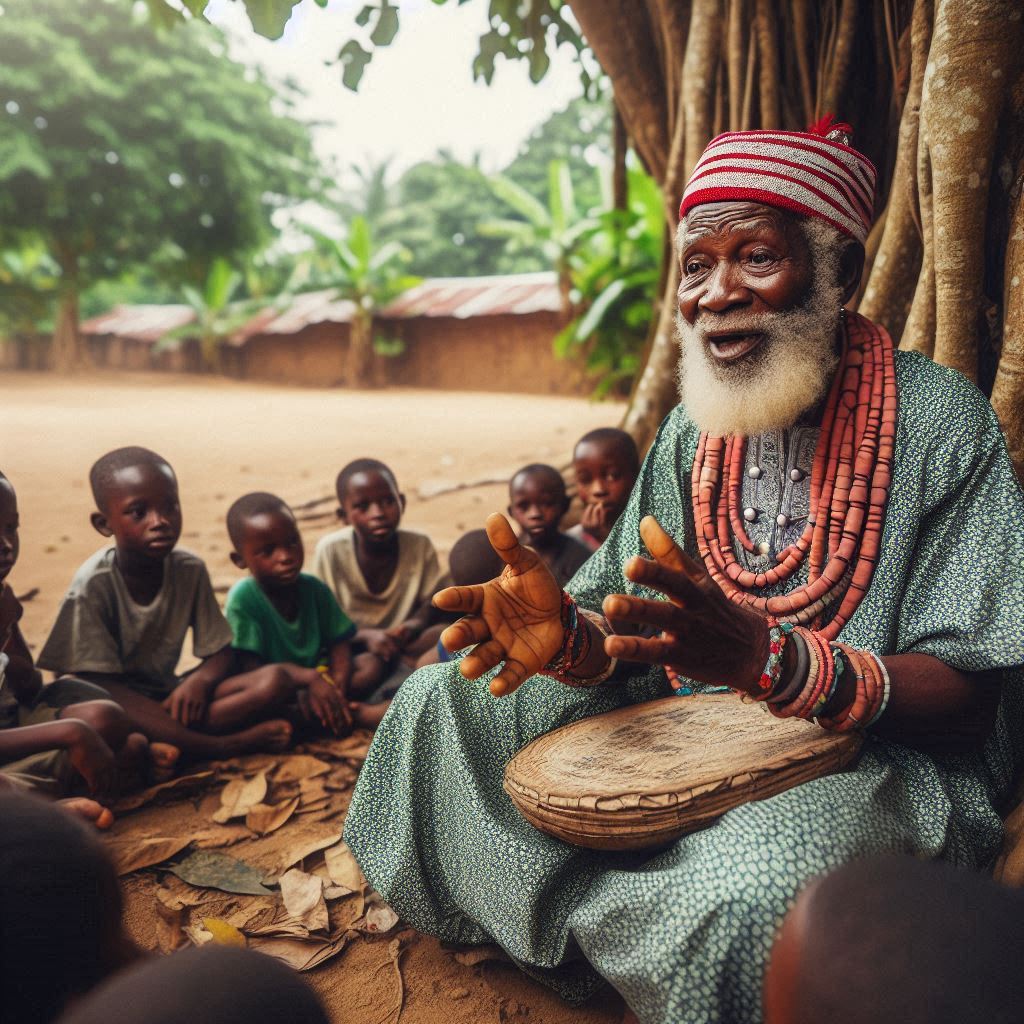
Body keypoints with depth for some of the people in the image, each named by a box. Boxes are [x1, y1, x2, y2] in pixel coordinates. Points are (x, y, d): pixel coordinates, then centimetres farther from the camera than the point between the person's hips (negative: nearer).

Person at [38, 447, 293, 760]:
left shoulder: (190, 570, -6)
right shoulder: (93, 585, -18)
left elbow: (220, 653, 0)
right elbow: (97, 681, -19)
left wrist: (198, 680, -25)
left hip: (166, 696, 4)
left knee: (273, 681, -17)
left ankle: (166, 743, -25)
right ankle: (226, 745, -27)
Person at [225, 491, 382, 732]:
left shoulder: (314, 589, -3)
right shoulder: (242, 598, -18)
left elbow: (340, 644, -3)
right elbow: (249, 667, -24)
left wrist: (337, 690, -23)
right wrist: (310, 679, -35)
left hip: (315, 675, 5)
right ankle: (357, 714, -28)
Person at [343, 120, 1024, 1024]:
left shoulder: (939, 420, -13)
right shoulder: (691, 430, 4)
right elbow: (629, 624, 3)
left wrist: (771, 660, -35)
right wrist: (568, 638, -22)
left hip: (882, 764, -5)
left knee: (750, 887, -40)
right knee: (443, 700, 0)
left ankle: (580, 919, -6)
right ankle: (595, 929, 6)